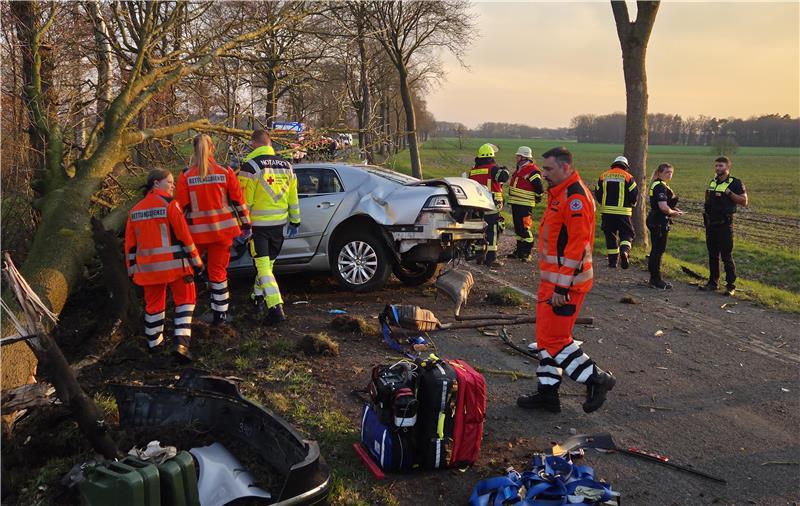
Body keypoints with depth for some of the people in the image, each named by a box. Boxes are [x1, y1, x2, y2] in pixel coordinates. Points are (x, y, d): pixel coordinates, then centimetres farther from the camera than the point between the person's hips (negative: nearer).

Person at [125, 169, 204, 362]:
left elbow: (130, 244, 11)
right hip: (174, 264, -5)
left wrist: (132, 269, 18)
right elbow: (184, 236, -11)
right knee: (185, 299, 6)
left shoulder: (135, 210, 10)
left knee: (153, 303, 18)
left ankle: (154, 342, 31)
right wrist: (196, 261, -4)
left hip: (148, 266, 5)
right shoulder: (169, 205, -8)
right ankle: (181, 342, -6)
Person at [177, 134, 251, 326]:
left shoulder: (185, 176, -4)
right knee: (218, 270, 8)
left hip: (197, 231, -1)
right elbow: (238, 201, -1)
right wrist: (246, 225, 7)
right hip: (222, 230, 1)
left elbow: (181, 207, -3)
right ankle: (220, 313, 12)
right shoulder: (225, 172, -3)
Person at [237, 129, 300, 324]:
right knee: (267, 264, 20)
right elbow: (293, 197, 13)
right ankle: (258, 299, 34)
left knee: (263, 267, -5)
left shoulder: (251, 165, -11)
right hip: (278, 224, 6)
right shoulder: (286, 166, 8)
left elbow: (245, 200, -13)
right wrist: (295, 221, 20)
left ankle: (276, 308, -14)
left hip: (258, 224, -6)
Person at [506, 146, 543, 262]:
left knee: (524, 229, -9)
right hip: (515, 203, 10)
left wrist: (537, 198, -6)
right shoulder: (519, 169, 16)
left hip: (525, 205, -9)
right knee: (517, 228, 15)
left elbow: (539, 187, -17)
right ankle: (519, 250, 24)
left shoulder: (532, 171, -15)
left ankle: (527, 253, -4)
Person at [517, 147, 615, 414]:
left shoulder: (575, 198, -18)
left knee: (553, 338, -6)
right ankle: (547, 392, 24)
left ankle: (596, 379, 8)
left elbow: (578, 245, -23)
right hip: (551, 279, 11)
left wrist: (562, 287, -23)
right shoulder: (559, 194, 15)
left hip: (565, 282, -11)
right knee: (546, 336, 14)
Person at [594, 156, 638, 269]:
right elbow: (634, 194, -5)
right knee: (626, 233, 9)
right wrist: (631, 204, 15)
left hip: (606, 211, 3)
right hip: (623, 212, -2)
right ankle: (625, 251, -19)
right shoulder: (627, 177, -3)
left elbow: (597, 194, 8)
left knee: (610, 235, 11)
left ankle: (613, 261, 11)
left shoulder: (603, 176, 6)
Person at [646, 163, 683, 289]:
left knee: (656, 250, 14)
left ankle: (655, 278, 21)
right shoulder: (660, 187, -17)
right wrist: (673, 213, -8)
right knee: (658, 250, -4)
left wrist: (674, 210, 12)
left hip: (655, 221, 11)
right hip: (659, 223, -11)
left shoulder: (658, 185, 15)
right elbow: (663, 207, -26)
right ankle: (656, 279, 3)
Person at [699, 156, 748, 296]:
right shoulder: (713, 182, 14)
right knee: (712, 255, 12)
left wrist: (729, 192, -19)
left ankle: (731, 286, 3)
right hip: (710, 223, 7)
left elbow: (744, 201, -13)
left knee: (727, 256, -4)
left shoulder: (735, 183, -6)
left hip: (724, 224, -7)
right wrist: (707, 193, 9)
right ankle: (713, 282, 21)